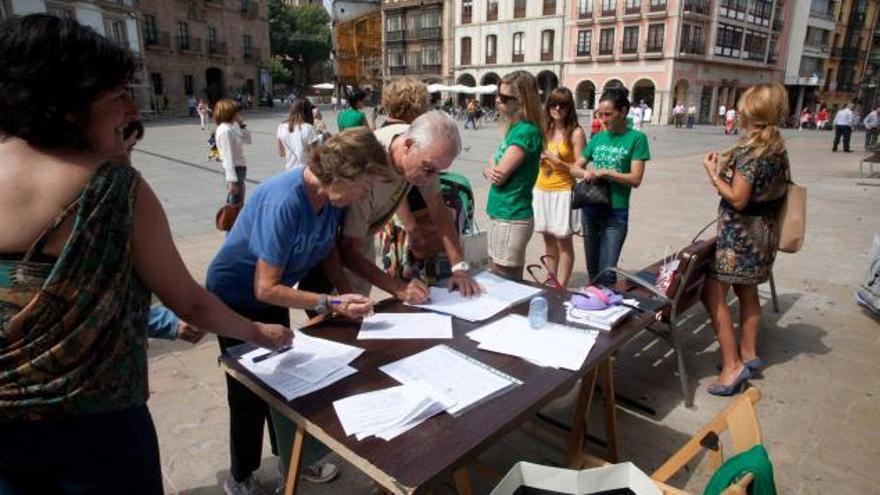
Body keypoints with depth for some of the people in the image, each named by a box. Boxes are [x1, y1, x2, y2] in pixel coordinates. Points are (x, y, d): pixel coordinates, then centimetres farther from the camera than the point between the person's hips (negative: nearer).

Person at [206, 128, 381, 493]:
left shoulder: (331, 195, -15)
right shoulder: (285, 201, -37)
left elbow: (328, 251, 0)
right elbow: (266, 288, -33)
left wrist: (347, 294, -15)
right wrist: (331, 304, -35)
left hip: (272, 296, 7)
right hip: (236, 298, -7)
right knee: (250, 392, 6)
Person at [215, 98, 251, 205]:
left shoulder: (231, 128, 9)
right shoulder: (225, 130, -18)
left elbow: (247, 140, 21)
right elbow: (228, 157, -22)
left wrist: (242, 124, 8)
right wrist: (232, 180, -24)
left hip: (239, 169, 10)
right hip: (235, 170, -10)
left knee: (232, 205, 19)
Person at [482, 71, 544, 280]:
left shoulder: (526, 132, -17)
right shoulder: (515, 128, 11)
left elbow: (500, 175, -20)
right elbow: (492, 169, 12)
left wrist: (492, 166, 2)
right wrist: (490, 170, -11)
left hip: (512, 218, -9)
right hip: (501, 214, 9)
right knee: (495, 276, 19)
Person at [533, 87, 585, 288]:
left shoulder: (575, 133, -8)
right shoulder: (544, 130, 8)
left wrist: (559, 163, -22)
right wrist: (538, 158, -3)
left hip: (563, 192, -5)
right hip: (541, 191, 6)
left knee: (563, 241, 0)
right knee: (548, 239, 14)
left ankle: (561, 287, 8)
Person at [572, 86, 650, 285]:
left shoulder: (636, 138, -6)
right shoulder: (598, 138, 7)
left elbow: (635, 179, -12)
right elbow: (575, 168, 10)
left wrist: (605, 172, -19)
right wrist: (586, 172, -12)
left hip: (616, 213, -5)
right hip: (590, 209, 5)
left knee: (607, 272, -7)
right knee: (592, 269, 16)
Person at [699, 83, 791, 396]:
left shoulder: (749, 148, -19)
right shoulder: (778, 146, 8)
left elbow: (738, 199, -21)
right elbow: (766, 188, 14)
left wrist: (713, 173, -12)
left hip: (741, 233, -10)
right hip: (765, 230, 10)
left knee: (713, 293, -5)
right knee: (746, 291, 19)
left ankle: (732, 365, -3)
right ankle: (748, 354, 31)